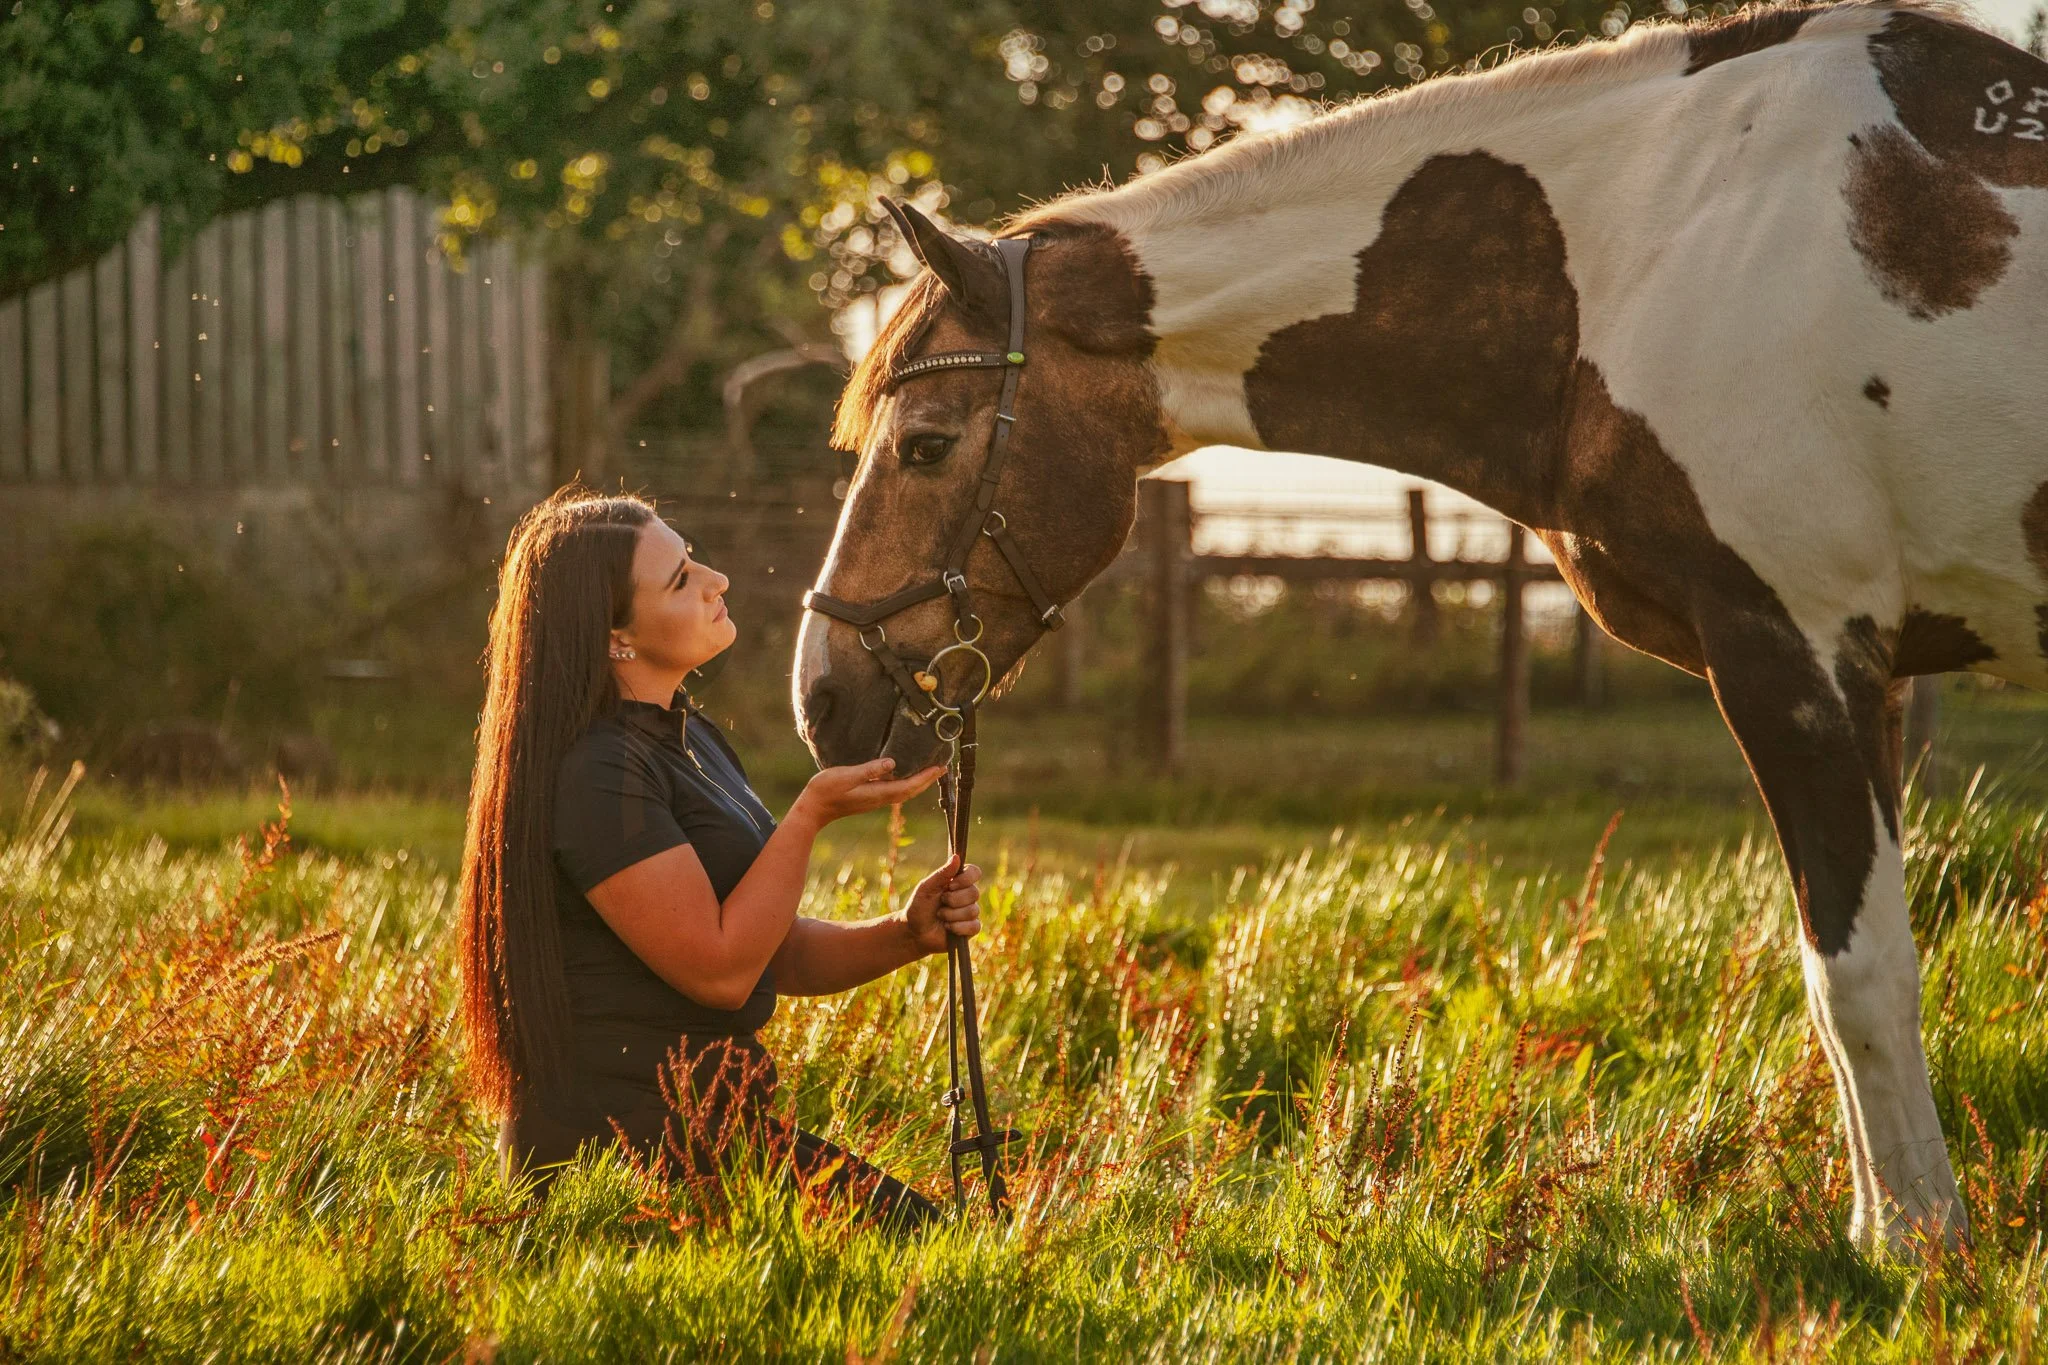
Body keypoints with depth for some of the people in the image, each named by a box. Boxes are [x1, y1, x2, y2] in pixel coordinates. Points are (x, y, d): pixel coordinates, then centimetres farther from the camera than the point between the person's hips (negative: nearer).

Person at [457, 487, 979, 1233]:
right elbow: (720, 970, -19)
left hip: (703, 1127, 10)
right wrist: (813, 813, -17)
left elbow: (778, 954, 16)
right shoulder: (591, 772, -17)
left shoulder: (688, 738, 15)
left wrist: (904, 935, -1)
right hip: (620, 1142, -10)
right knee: (911, 1233, -15)